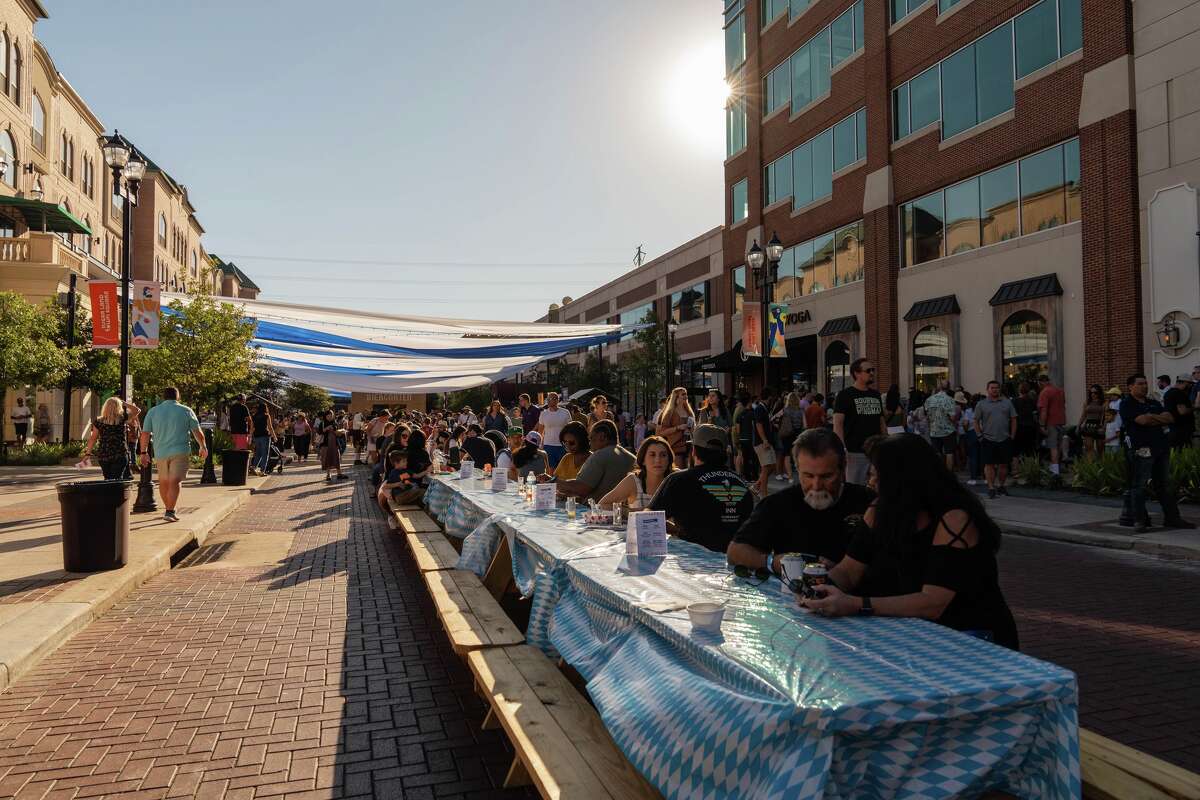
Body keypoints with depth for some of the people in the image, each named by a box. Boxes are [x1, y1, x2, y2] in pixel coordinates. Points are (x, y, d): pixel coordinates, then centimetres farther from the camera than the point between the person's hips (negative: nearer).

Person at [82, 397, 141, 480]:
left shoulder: (98, 421, 1)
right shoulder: (122, 419, -5)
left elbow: (93, 439, 4)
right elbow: (137, 410, 6)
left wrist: (88, 453, 12)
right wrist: (124, 404, 9)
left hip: (102, 456, 3)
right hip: (120, 455, -3)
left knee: (107, 479, 15)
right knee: (117, 480, -6)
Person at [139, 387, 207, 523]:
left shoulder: (153, 411, 8)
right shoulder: (186, 411, 2)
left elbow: (145, 433, 5)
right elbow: (198, 432, 5)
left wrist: (144, 452, 12)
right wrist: (203, 447, 18)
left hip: (160, 452, 3)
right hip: (180, 451, -3)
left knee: (163, 481, 17)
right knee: (174, 481, -8)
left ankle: (168, 509, 29)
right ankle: (170, 512, -17)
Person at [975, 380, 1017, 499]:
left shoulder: (1007, 402, 10)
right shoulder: (981, 404, 4)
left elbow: (1013, 420, 11)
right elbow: (976, 422, 5)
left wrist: (1012, 436, 4)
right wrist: (980, 436, -3)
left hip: (1004, 439, 2)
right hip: (988, 440, -2)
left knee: (1004, 464, 7)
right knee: (989, 464, -4)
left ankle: (1001, 486, 22)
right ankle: (991, 488, 0)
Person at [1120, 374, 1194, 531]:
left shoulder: (1154, 403, 21)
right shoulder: (1127, 404, -2)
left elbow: (1170, 418, 9)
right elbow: (1143, 420, -16)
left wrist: (1152, 417, -6)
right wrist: (1160, 418, 0)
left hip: (1161, 447, 7)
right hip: (1143, 449, -7)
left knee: (1165, 484, 11)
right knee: (1139, 486, -5)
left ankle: (1172, 518, 18)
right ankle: (1141, 521, 0)